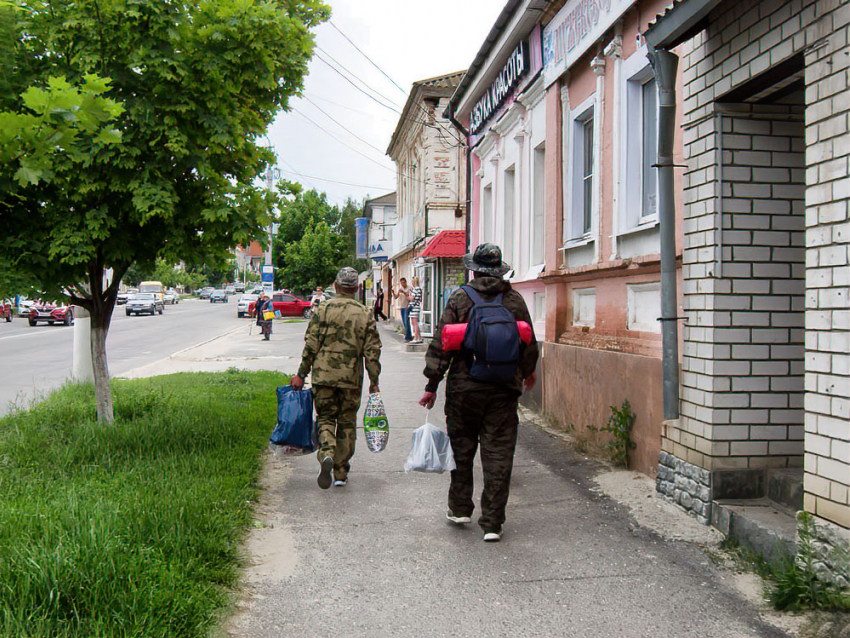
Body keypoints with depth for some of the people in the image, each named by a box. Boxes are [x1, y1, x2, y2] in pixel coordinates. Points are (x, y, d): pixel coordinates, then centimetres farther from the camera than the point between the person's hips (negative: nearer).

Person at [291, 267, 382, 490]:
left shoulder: (324, 309, -2)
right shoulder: (365, 313, 3)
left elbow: (311, 345, -4)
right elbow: (372, 351, 1)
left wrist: (301, 374, 2)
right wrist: (374, 382, 7)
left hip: (324, 375, -1)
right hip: (352, 378, 1)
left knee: (326, 418, 10)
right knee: (347, 423, 12)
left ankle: (327, 454, -19)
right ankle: (341, 473, 15)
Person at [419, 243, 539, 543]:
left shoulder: (459, 298, -3)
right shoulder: (515, 299, 3)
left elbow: (441, 344, -5)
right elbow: (529, 344, 11)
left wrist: (432, 385, 0)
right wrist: (528, 372, 30)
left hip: (464, 387, -1)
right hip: (504, 389, 1)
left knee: (461, 448, 16)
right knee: (499, 453, 4)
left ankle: (460, 508, 26)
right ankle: (492, 523, 6)